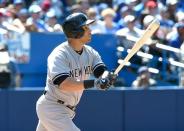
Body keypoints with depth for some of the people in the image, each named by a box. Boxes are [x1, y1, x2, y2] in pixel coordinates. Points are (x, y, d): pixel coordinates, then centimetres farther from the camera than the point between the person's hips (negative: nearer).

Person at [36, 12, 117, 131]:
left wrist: (106, 77, -35)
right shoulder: (59, 54, -22)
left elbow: (102, 72, -10)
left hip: (67, 110, 9)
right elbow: (64, 84, -33)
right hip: (51, 108, -9)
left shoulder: (90, 52, 2)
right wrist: (94, 83, -42)